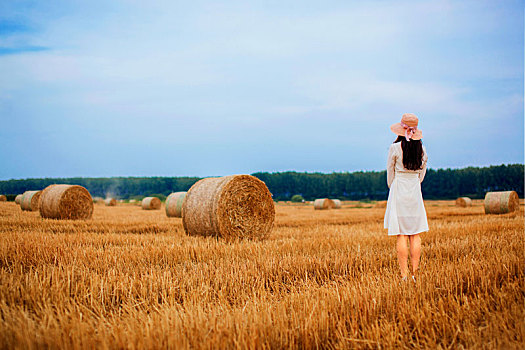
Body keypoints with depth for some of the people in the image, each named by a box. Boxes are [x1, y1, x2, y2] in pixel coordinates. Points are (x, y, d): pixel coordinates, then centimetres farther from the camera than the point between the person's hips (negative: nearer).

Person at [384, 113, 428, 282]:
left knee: (401, 234, -2)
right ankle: (415, 273, 6)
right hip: (415, 192, 4)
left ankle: (404, 276, -3)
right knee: (415, 234, 7)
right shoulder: (421, 149, 3)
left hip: (399, 192, -4)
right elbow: (421, 174, 12)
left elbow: (390, 174, -1)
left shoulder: (395, 148, -9)